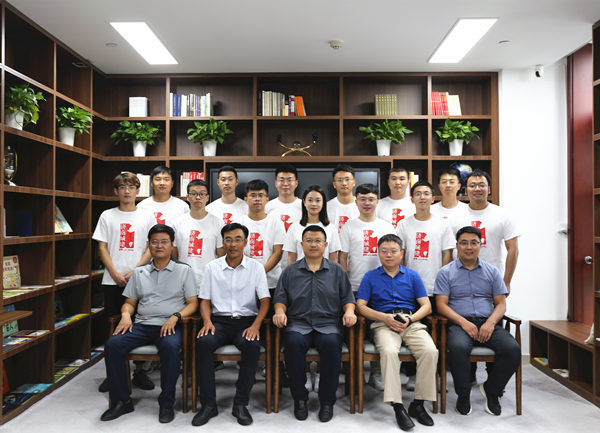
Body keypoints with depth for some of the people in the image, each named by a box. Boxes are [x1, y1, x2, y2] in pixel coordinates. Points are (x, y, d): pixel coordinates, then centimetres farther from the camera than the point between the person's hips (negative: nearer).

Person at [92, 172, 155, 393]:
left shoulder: (147, 216, 6)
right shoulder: (107, 216, 8)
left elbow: (151, 248, 1)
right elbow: (102, 248, 5)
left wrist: (134, 271, -10)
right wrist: (115, 273, -7)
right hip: (112, 280, 1)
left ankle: (139, 371, 15)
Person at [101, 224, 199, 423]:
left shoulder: (184, 270, 8)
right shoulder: (139, 272, 18)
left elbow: (192, 303, 2)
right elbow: (129, 302, 19)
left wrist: (175, 317, -15)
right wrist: (126, 314, -3)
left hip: (169, 325, -3)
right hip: (141, 324, 4)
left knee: (170, 347, -36)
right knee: (112, 344, -22)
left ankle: (166, 404, -18)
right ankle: (121, 401, -6)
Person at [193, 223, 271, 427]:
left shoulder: (256, 267, 5)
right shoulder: (212, 267, 8)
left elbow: (265, 300, 1)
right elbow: (204, 300, 8)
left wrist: (255, 325, -15)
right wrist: (207, 321, -11)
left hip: (246, 320, -1)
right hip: (219, 320, 1)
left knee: (252, 346, -32)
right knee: (203, 343, -30)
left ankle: (241, 404, -16)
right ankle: (208, 404, -17)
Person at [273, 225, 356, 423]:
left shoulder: (337, 271, 16)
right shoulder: (290, 271, 16)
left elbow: (347, 298, 13)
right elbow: (280, 298, 11)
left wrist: (349, 311, -8)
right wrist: (279, 312, -9)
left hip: (328, 323, 0)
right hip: (298, 323, 0)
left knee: (332, 343, -33)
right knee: (293, 342, -33)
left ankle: (327, 401, -15)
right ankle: (299, 398, -13)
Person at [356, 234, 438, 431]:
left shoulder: (412, 276, 18)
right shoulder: (370, 277, 14)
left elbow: (426, 306, 12)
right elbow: (360, 306, 5)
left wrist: (410, 319, -8)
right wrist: (383, 317, -10)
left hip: (411, 322, 2)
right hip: (383, 324, -2)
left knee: (430, 350, -27)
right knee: (389, 351, -35)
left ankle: (418, 404, -12)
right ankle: (397, 407, -26)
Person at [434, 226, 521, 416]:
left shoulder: (492, 271, 16)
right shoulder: (446, 272, 8)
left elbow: (501, 303, 11)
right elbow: (441, 305, 0)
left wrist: (490, 323, -10)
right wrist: (464, 322, -15)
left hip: (488, 323, 3)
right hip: (459, 323, -3)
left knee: (513, 349, -25)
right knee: (458, 348, -35)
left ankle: (491, 390, 2)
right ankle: (463, 395, -8)